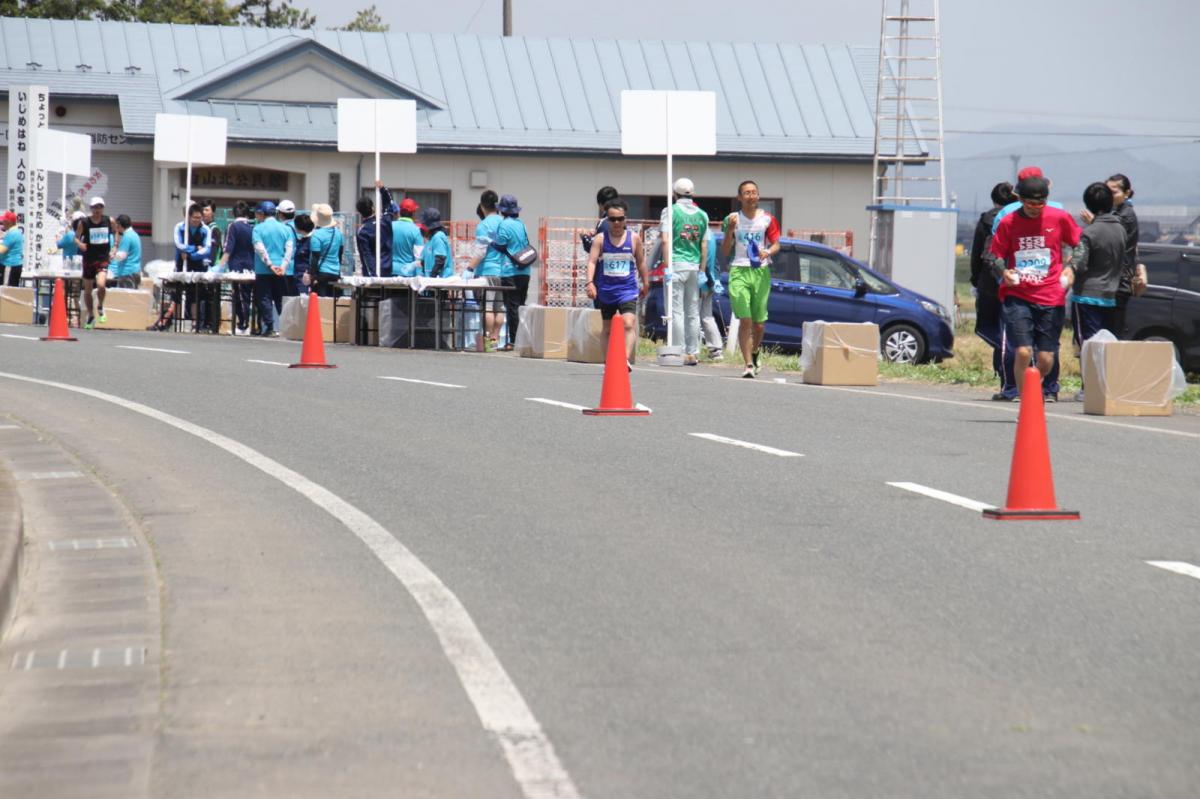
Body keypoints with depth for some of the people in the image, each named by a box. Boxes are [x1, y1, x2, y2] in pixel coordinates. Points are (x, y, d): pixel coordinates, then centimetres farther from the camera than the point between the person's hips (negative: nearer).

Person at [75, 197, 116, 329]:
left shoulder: (109, 221, -2)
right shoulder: (83, 223, -6)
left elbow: (115, 232, 16)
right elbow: (76, 237, 1)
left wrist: (114, 247, 4)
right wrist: (79, 244, -21)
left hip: (103, 259, -1)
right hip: (88, 259, 1)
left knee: (101, 285, -24)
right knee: (87, 290, 10)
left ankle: (100, 307, 6)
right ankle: (91, 316, 31)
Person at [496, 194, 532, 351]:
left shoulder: (504, 225, -11)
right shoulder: (521, 224, 10)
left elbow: (501, 247, -11)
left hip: (510, 272, -7)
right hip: (525, 271, 7)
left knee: (512, 307, -5)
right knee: (520, 306, 12)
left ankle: (513, 341, -6)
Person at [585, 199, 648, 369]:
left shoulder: (634, 238, 1)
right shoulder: (600, 239, -3)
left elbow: (641, 262, 13)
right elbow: (592, 261, -11)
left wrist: (645, 283, 19)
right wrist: (590, 282, -25)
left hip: (627, 290, -1)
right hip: (605, 290, 1)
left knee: (629, 323, -21)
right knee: (608, 328, 13)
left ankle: (627, 359, -30)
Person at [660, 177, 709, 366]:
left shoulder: (671, 211, -2)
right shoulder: (702, 215, 11)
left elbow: (666, 239, -10)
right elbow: (704, 245, 10)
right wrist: (702, 270, 12)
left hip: (676, 265, -4)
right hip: (694, 266, 4)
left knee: (676, 311, -5)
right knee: (693, 313, 9)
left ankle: (679, 353, -10)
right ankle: (693, 353, 9)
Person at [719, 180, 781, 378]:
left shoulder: (767, 219, 6)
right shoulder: (732, 219, 5)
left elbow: (776, 244, 8)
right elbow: (725, 252, 6)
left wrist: (767, 252, -14)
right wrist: (730, 230, -10)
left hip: (761, 271, 1)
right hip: (739, 272, -1)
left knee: (759, 323, 7)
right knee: (745, 320, -13)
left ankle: (754, 355, 34)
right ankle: (748, 364, -11)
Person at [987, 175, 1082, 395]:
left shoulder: (1060, 218, 2)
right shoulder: (1008, 223, 1)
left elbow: (1080, 245, 14)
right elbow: (995, 255, 9)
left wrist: (1071, 268, -2)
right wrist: (1003, 271, -12)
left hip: (1051, 298, 1)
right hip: (1017, 296, -1)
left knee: (1046, 359, 1)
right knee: (1023, 351, -17)